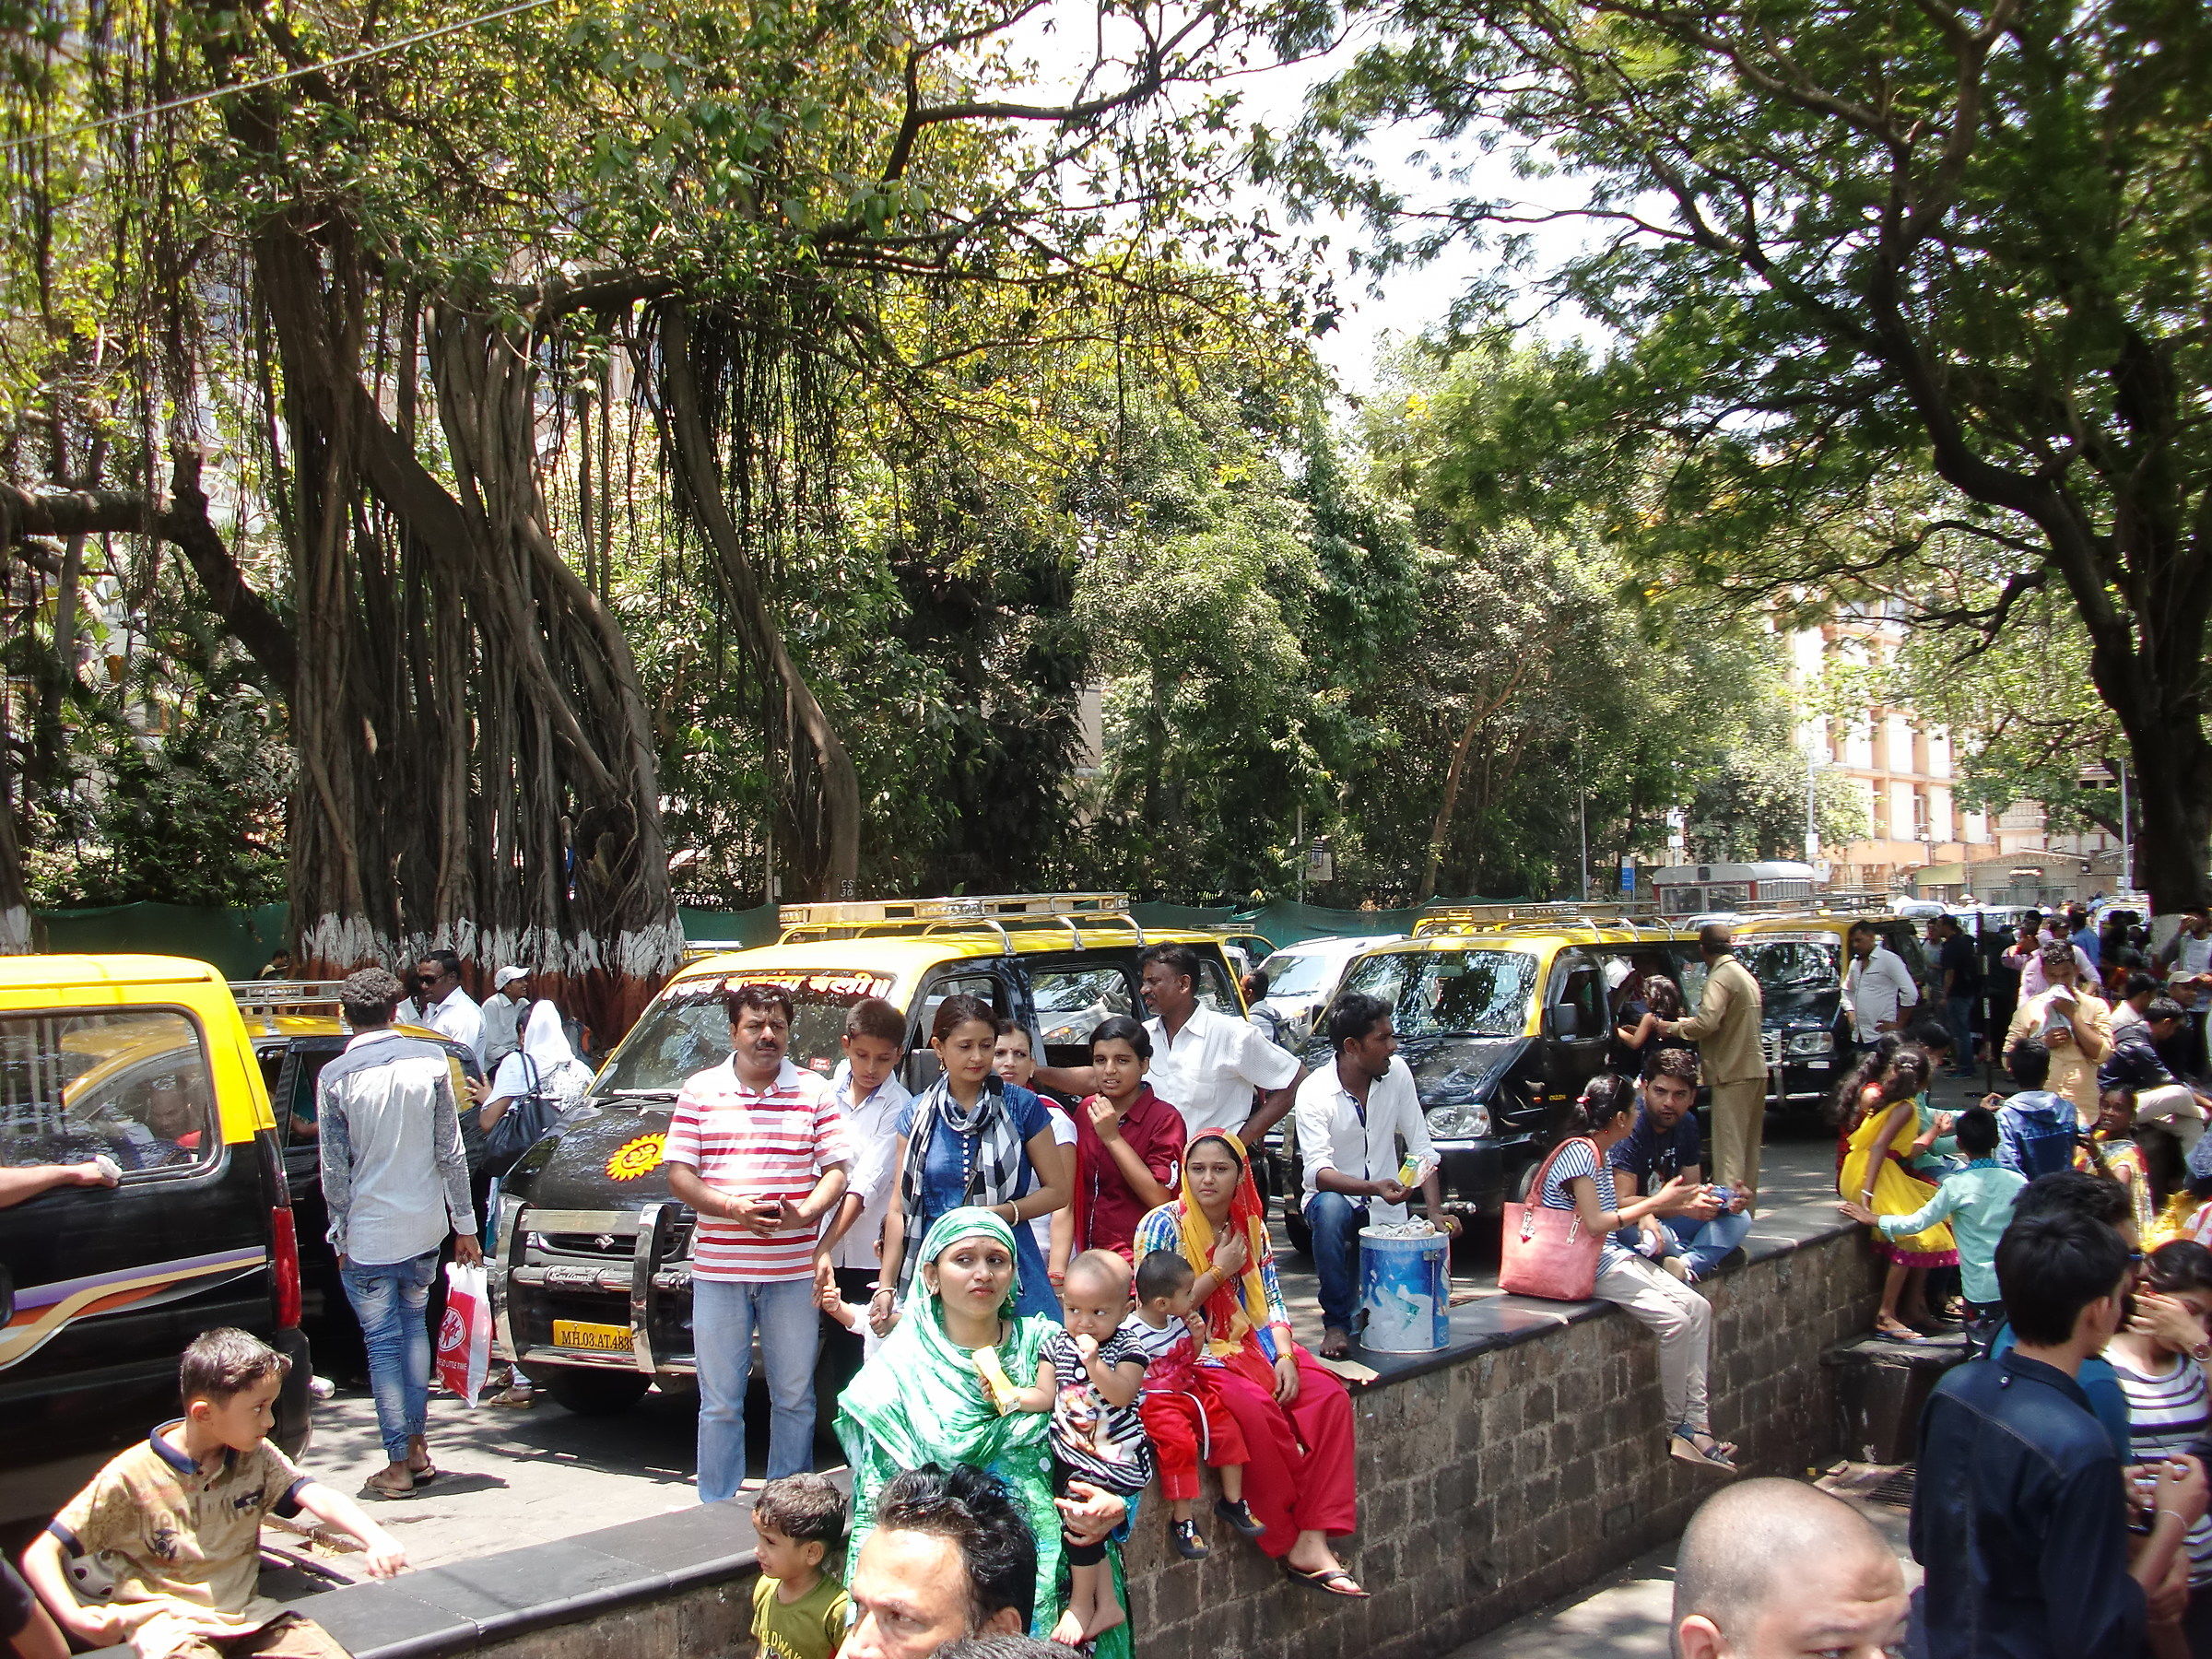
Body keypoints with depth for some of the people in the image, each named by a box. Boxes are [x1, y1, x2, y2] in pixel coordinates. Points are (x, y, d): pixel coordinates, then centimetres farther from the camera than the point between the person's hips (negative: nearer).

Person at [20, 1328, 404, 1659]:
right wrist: (74, 1618, -27)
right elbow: (41, 1554, -9)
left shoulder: (257, 1458, 2)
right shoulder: (131, 1477, -11)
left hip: (248, 1613, 4)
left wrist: (376, 1540, -32)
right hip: (171, 1622, -3)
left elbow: (318, 1497, -12)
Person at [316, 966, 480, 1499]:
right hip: (424, 1226, 3)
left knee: (383, 1343, 4)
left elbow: (335, 1169, -7)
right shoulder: (431, 1060, -2)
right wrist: (465, 1223, 4)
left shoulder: (335, 1076, -8)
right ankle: (417, 1447, 22)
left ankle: (399, 1463, 6)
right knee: (415, 1326, 19)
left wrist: (340, 1236, 4)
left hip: (367, 1236, -3)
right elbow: (451, 1151, -1)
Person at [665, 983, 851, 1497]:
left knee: (794, 1397, 8)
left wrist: (805, 1212, -16)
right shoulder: (701, 1090, 5)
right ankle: (717, 1511, 15)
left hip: (793, 1271, 1)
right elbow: (678, 1175, 1)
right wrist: (734, 1208, -16)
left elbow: (836, 1170, 4)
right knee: (720, 1402, 5)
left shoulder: (814, 1092, 7)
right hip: (718, 1270, -1)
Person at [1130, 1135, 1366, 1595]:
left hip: (1252, 1346, 6)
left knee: (1329, 1396, -18)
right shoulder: (1164, 1225, -7)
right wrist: (1219, 1271, -12)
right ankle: (1292, 1543, -17)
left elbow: (1271, 1300, 10)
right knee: (1255, 1407, -33)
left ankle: (1315, 1541, -20)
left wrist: (1285, 1355, -7)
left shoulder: (1250, 1225, 9)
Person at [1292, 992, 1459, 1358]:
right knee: (1331, 1208, -38)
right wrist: (1374, 1187, -42)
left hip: (1387, 1211, 4)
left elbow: (1422, 1148, -2)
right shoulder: (1313, 1092, -17)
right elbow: (1318, 1171, -26)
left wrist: (1435, 1212, -14)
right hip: (1335, 1198, -3)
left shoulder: (1397, 1073, -4)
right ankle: (1336, 1324, -21)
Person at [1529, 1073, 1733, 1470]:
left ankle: (1696, 1425, -7)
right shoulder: (1578, 1153, -16)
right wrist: (1656, 1203, -15)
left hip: (1612, 1257, 10)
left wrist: (1646, 1208, 10)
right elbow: (1594, 1223, -22)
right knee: (1673, 1320, -22)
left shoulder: (1598, 1153, 13)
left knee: (1698, 1307, -3)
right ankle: (1676, 1429, -7)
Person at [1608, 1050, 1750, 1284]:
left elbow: (1692, 1187, 11)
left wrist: (1717, 1200, -11)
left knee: (1739, 1218, 0)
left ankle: (1686, 1266, -26)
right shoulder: (1629, 1128, -20)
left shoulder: (1686, 1124, 7)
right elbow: (1622, 1202, -25)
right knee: (1644, 1228, -40)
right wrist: (1681, 1206, -34)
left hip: (1666, 1220, 9)